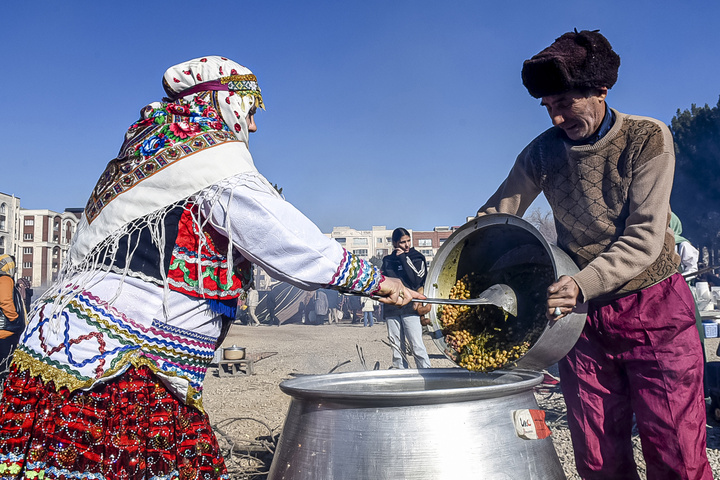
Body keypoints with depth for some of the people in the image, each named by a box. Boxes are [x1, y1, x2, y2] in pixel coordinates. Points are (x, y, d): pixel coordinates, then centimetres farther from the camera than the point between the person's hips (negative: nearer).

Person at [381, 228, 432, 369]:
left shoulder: (417, 258, 6)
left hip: (410, 308, -4)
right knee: (397, 349, 6)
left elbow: (415, 280, -11)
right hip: (391, 308, 4)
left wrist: (403, 258, -8)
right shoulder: (387, 260, 15)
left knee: (417, 347, -10)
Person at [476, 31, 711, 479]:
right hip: (583, 314, 3)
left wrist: (584, 283, -33)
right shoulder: (543, 152, 1)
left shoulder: (647, 138, -9)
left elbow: (645, 238, -16)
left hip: (655, 311, -3)